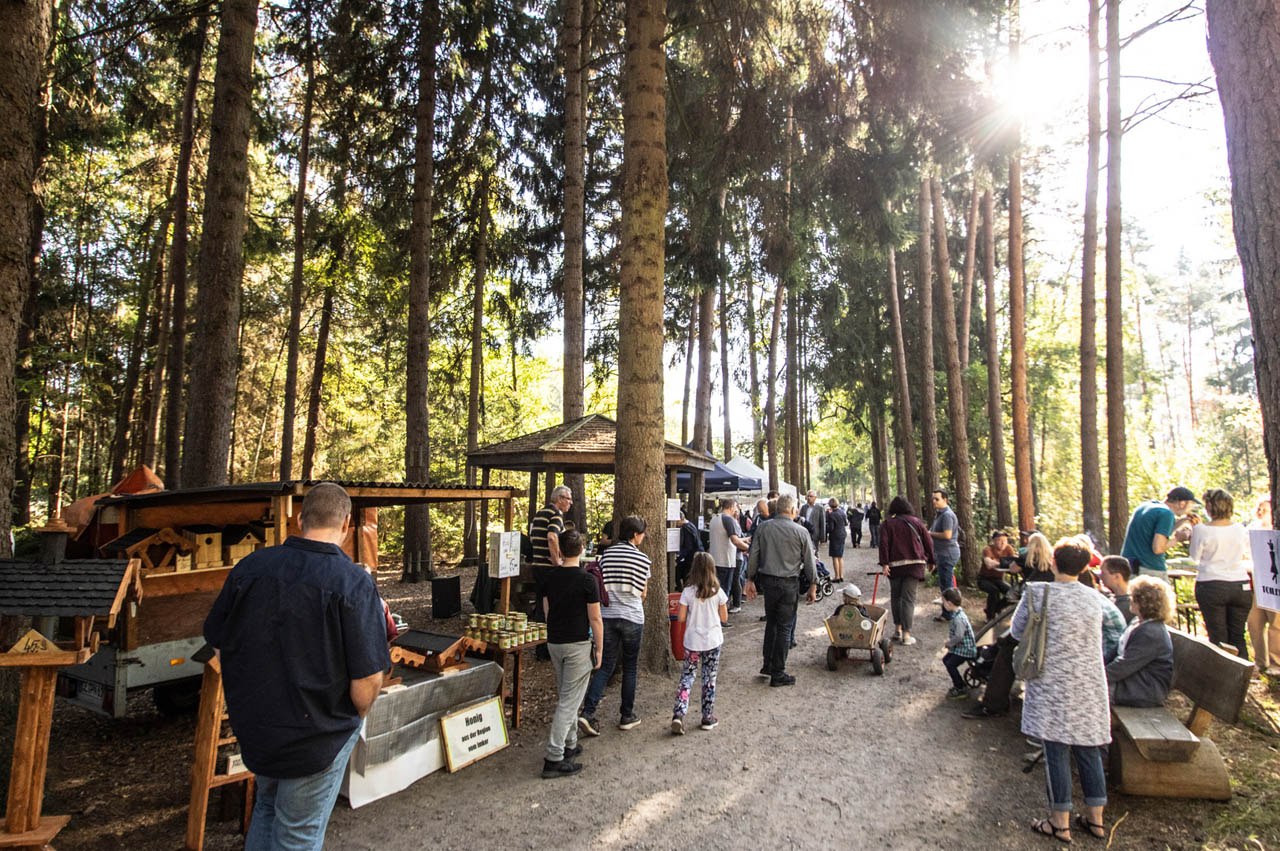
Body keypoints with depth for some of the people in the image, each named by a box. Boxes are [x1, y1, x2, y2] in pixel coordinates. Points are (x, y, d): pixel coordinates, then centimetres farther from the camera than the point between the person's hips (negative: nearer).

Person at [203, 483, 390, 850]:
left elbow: (219, 646, 3)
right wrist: (354, 719, -1)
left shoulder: (248, 567, -8)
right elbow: (367, 682, -24)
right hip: (318, 738, -5)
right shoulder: (354, 583, -24)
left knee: (267, 806, 31)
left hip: (251, 727, 5)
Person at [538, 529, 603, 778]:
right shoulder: (586, 580, -15)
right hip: (579, 645, -6)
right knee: (569, 701, -1)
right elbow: (595, 619, -11)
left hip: (554, 642, 6)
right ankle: (553, 758, -2)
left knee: (565, 697, 20)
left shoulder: (547, 576, 0)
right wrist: (599, 649, -2)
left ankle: (570, 745, 31)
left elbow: (547, 611, 7)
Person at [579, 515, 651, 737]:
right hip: (632, 617, -3)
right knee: (630, 667, 12)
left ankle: (587, 712, -4)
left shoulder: (606, 555, 4)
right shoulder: (642, 559, -7)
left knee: (605, 665, 9)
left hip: (607, 616, 4)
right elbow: (643, 593, 0)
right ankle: (627, 716, 20)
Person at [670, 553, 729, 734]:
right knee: (709, 679, 12)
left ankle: (678, 714, -4)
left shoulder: (687, 592, -10)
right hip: (713, 641, 0)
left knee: (687, 677, 9)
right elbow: (724, 617, 0)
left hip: (692, 642, 0)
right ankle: (708, 718, 20)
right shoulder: (718, 592, -8)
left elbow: (681, 618, -7)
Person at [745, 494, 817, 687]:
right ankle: (778, 674, 11)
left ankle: (768, 666, 23)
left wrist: (750, 580, 13)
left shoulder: (763, 528, 1)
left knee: (771, 623, 20)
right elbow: (809, 561, -2)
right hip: (789, 584, -3)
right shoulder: (800, 531, -8)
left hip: (767, 580, 4)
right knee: (783, 627, 4)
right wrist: (813, 585, 9)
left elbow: (754, 556, 4)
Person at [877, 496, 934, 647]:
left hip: (895, 565, 0)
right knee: (909, 598, 0)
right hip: (914, 564, 0)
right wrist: (930, 560, 16)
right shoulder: (915, 521, 8)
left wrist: (884, 563, -13)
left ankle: (898, 628, 17)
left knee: (895, 596, 16)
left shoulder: (887, 524, 4)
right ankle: (906, 634, -5)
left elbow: (883, 543, -10)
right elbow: (928, 542, 7)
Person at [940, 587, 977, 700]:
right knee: (946, 660, 15)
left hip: (965, 649, -10)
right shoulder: (956, 613, 3)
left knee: (950, 664, -13)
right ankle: (958, 683, 25)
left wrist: (948, 644, -16)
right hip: (960, 647, 10)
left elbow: (958, 637, -32)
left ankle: (962, 690, 1)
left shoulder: (959, 618, -29)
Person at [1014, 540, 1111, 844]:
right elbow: (1091, 637, 12)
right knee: (1089, 748, 14)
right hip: (1090, 685, 4)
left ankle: (1060, 822, 12)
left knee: (1056, 750, 3)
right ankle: (1095, 818, 25)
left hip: (1053, 685, -4)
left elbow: (1017, 631, -1)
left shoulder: (1037, 594, -11)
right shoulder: (1094, 598, 2)